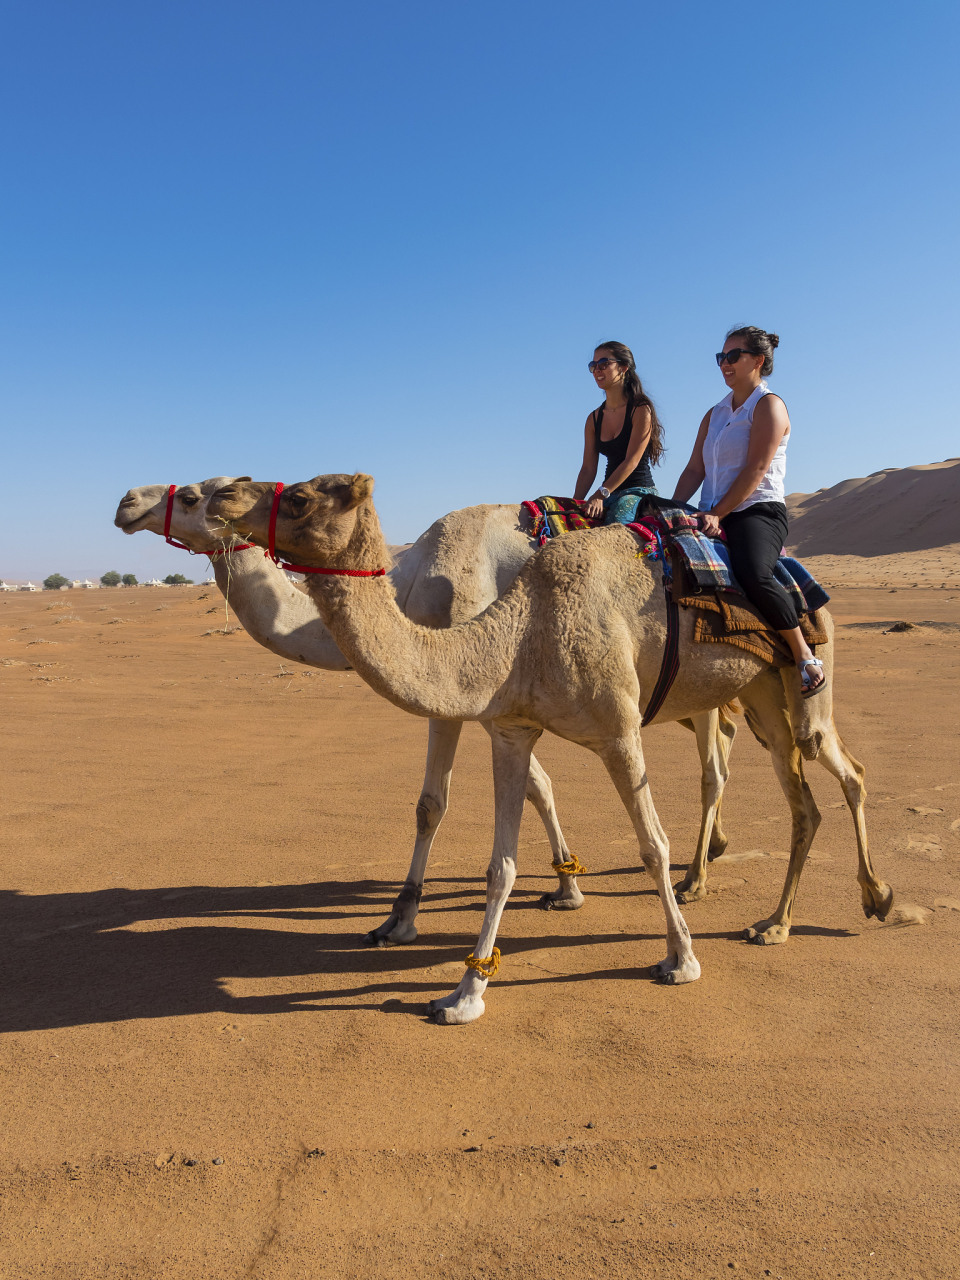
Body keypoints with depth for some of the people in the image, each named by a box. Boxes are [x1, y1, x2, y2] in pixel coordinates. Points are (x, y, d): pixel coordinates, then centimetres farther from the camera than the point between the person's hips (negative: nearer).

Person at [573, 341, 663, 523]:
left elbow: (631, 461, -14)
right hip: (609, 495, 6)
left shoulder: (641, 410, -4)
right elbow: (588, 469, 9)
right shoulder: (593, 419, 14)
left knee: (614, 525, -37)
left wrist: (600, 494, -25)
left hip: (640, 492, -6)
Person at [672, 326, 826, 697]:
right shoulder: (714, 415, 22)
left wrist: (718, 514, -19)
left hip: (759, 510, -8)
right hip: (714, 518, 8)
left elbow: (755, 470, -12)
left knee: (753, 573, -34)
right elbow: (695, 469, 16)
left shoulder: (768, 405, -1)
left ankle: (805, 656, -19)